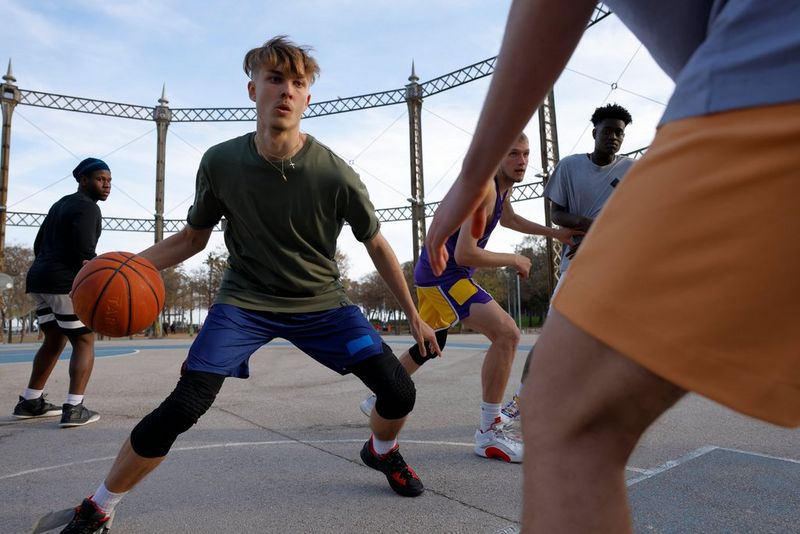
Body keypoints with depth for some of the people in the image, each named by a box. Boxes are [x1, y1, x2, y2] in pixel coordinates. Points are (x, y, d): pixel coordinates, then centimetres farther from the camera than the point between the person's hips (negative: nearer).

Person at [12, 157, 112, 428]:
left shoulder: (60, 204, 21)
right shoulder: (87, 207, -9)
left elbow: (39, 245, 24)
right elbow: (84, 253, -19)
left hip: (38, 279, 9)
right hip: (65, 283, -9)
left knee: (54, 341, 20)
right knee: (84, 342, -3)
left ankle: (30, 402, 24)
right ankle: (74, 409, -11)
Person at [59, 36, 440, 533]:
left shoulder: (334, 174, -17)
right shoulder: (220, 163, -12)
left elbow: (377, 245, -4)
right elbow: (193, 236, 4)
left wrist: (415, 315, 2)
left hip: (322, 303, 1)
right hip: (244, 301, 0)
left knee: (399, 392, -9)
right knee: (182, 409, -15)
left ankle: (381, 451, 28)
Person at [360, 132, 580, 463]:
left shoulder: (504, 185, 9)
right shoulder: (484, 188, -22)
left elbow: (508, 219, 31)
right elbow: (465, 254, -28)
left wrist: (554, 233, 25)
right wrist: (513, 260, -15)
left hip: (435, 271, 11)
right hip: (444, 272, -11)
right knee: (506, 334, -20)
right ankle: (489, 433, -11)